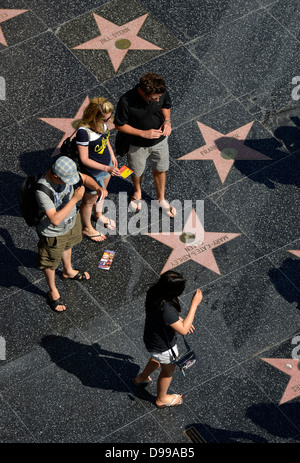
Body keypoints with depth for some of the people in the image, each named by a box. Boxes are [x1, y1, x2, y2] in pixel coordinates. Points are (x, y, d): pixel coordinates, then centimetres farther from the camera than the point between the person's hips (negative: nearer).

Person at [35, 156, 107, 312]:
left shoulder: (66, 171, -25)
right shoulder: (42, 190, -44)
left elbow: (85, 178, -5)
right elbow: (55, 220, -43)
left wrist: (98, 188, -26)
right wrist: (75, 199, -42)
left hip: (71, 222, 7)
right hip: (53, 232, -7)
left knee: (67, 246, 36)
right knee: (50, 262, 20)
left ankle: (68, 271, 67)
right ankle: (52, 291, 47)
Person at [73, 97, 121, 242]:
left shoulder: (101, 123, -17)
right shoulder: (83, 131, -39)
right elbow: (84, 159, -32)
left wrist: (112, 155, 12)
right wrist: (106, 168, -36)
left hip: (107, 164, 7)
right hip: (93, 172, -7)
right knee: (90, 200, 20)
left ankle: (98, 214, 64)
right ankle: (87, 228, 46)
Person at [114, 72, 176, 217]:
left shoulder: (161, 92, -25)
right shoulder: (126, 102, -37)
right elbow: (119, 125, -22)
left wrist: (167, 121, -19)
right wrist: (143, 133, -28)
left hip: (160, 141, 3)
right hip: (138, 145, -3)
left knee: (160, 169, 24)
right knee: (137, 171, 25)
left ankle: (161, 199, 50)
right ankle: (137, 191, 59)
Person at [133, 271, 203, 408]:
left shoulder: (153, 293, -18)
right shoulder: (166, 310, -44)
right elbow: (183, 330, -34)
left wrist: (180, 319, 4)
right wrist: (194, 304, -34)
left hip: (151, 338, 7)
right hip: (163, 345, -7)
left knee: (158, 359, 40)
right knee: (168, 370, 24)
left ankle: (141, 378, 64)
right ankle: (162, 399, 51)